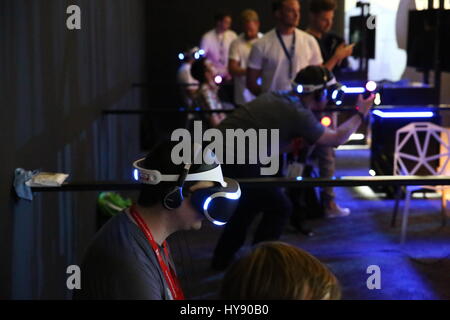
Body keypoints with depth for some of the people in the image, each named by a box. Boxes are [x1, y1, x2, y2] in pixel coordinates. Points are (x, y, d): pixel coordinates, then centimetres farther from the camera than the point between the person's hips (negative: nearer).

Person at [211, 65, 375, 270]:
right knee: (279, 208, 7)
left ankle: (222, 259, 37)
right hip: (235, 159, -9)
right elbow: (336, 139, 4)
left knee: (251, 202, 28)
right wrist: (360, 114, 15)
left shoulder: (279, 98, 15)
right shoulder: (299, 114, -8)